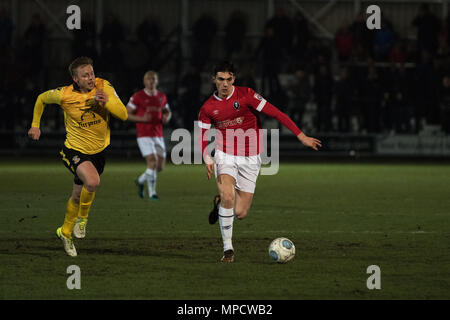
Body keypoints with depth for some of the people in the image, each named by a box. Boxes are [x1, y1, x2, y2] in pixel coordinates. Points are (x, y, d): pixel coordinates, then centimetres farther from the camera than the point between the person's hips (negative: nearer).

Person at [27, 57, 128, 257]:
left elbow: (123, 114, -18)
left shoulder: (103, 87, -13)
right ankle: (82, 218, -6)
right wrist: (35, 126, 10)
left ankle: (65, 232, 45)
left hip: (99, 151, 4)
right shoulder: (64, 95, -17)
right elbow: (42, 99, 5)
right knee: (92, 181, -32)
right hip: (75, 150, -4)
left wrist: (106, 102, -36)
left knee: (78, 196, 17)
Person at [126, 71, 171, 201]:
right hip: (144, 135, -5)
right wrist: (142, 119, -18)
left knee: (160, 166, 4)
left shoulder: (162, 96, 9)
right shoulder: (138, 97, -6)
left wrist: (166, 117, -1)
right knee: (153, 162, -17)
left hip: (158, 135, 5)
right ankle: (152, 193, -7)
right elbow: (127, 114, -3)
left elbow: (167, 111, 23)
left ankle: (141, 180, 30)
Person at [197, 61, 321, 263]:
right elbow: (202, 138, 7)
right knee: (228, 196, -24)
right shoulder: (208, 108, -1)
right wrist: (208, 160, -13)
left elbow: (275, 113, -11)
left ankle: (221, 203, 33)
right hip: (225, 156, 0)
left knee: (240, 213, -4)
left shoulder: (245, 95, -9)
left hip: (249, 159, 0)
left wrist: (301, 136, -15)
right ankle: (228, 248, -11)